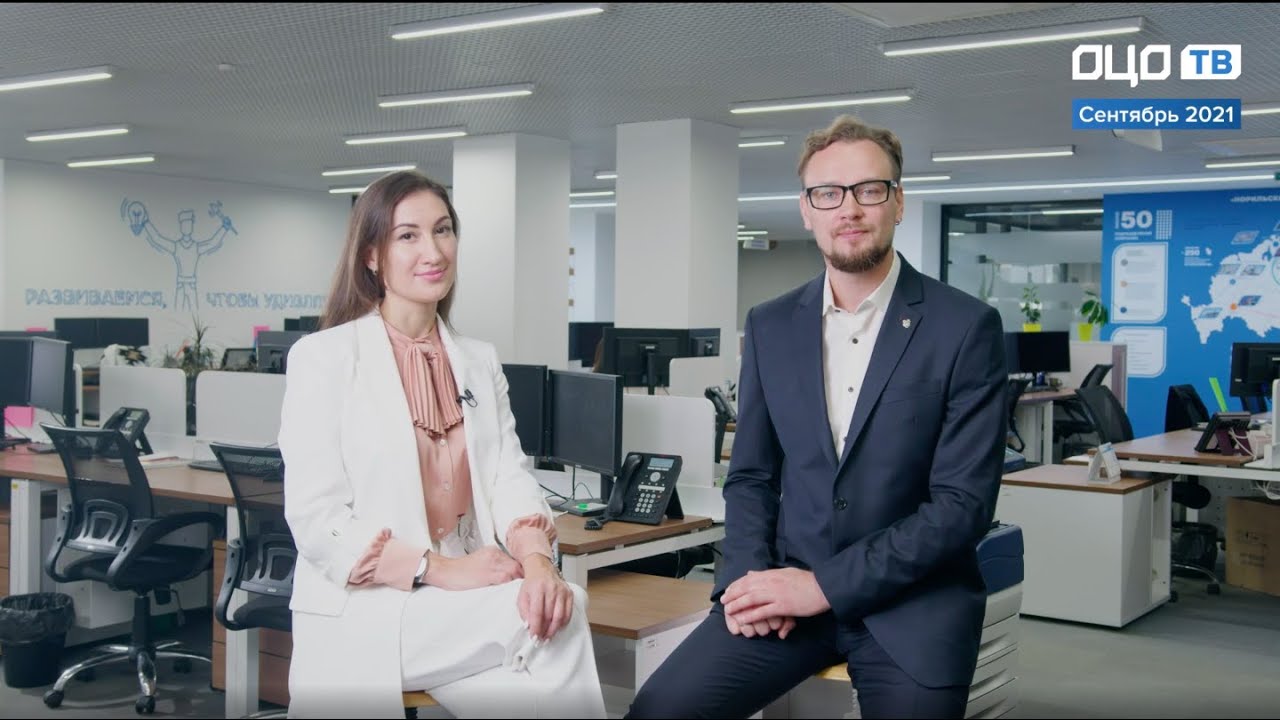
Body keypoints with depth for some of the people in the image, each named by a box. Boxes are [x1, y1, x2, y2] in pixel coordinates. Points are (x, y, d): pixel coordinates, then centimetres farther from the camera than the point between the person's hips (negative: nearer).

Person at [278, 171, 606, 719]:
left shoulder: (480, 362, 14)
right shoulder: (323, 358, -4)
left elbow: (509, 478, 1)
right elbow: (315, 519, -10)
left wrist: (536, 560, -21)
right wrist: (440, 570, -20)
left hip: (465, 609, 5)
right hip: (362, 618, -5)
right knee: (556, 624, -27)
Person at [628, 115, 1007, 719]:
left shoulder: (967, 328, -6)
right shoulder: (771, 326, 6)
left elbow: (963, 503, -11)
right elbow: (751, 474, 11)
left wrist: (826, 585, -16)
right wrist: (748, 575, -8)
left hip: (911, 602, -2)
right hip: (789, 587, 2)